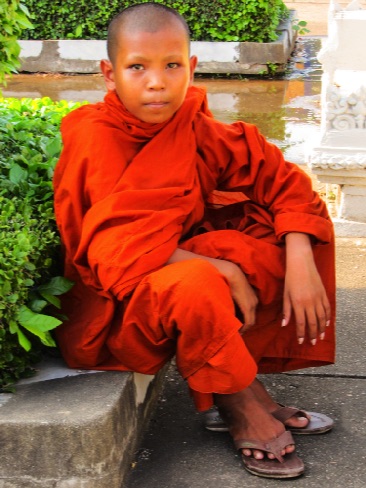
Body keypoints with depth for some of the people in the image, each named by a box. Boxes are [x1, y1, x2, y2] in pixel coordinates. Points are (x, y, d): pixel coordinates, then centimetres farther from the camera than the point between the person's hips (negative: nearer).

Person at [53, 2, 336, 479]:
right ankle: (238, 403, -10)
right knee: (195, 287, -39)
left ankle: (247, 382, -6)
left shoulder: (196, 130, -4)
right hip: (112, 305, -7)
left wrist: (300, 263, -18)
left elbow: (279, 177, -3)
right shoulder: (96, 138, -20)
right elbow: (119, 250, -28)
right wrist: (219, 270, -26)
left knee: (300, 230, -2)